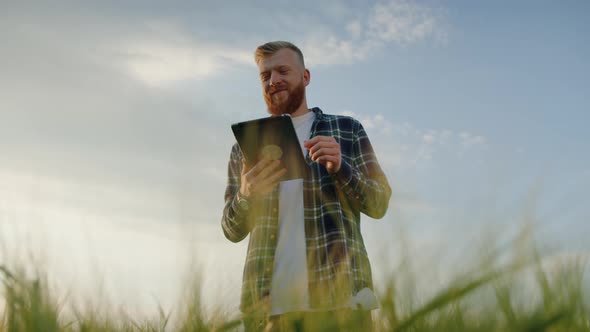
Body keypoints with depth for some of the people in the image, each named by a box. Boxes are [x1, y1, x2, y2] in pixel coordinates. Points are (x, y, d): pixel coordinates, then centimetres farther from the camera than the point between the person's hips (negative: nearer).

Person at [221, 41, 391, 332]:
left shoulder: (347, 130, 10)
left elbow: (378, 203, 5)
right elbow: (232, 230, 11)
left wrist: (339, 168, -14)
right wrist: (246, 196, -11)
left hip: (339, 296, -1)